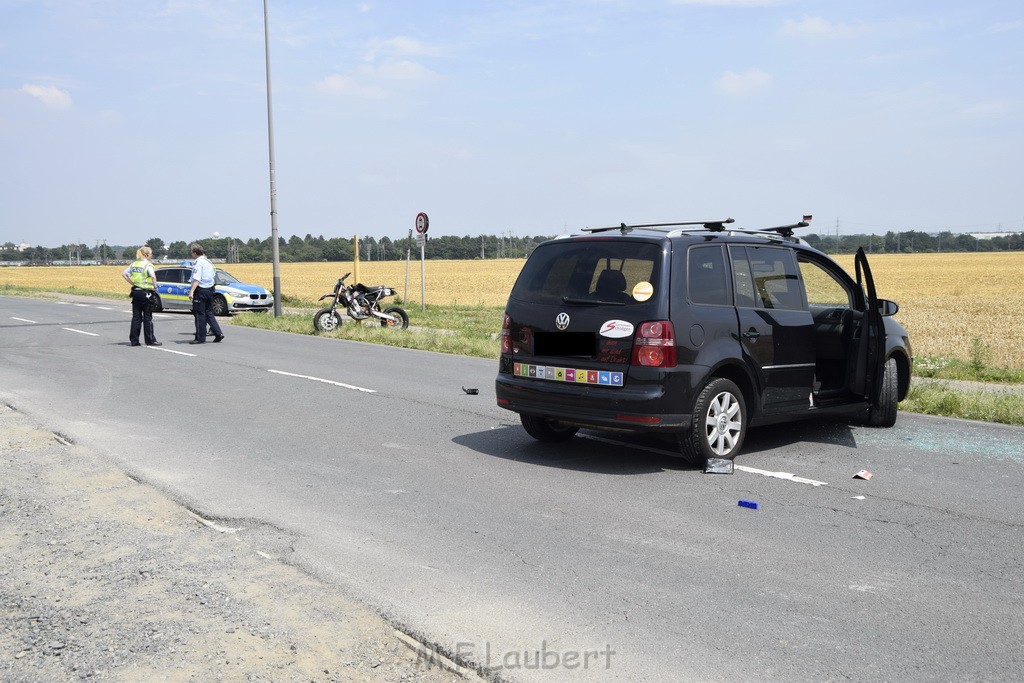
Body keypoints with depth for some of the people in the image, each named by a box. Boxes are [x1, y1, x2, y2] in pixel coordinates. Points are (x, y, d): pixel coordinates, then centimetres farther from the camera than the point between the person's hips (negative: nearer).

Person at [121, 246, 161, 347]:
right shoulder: (147, 265, -12)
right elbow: (153, 276, -28)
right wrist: (154, 286, -14)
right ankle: (150, 340, 6)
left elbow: (124, 274, 9)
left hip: (135, 292, 6)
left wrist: (132, 283, 10)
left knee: (136, 316, 9)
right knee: (147, 317, 1)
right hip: (145, 292, -6)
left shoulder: (134, 264, 9)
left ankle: (134, 340, 11)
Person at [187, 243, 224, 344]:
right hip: (210, 289, 8)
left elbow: (196, 279, -22)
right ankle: (218, 334, 6)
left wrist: (191, 291, -27)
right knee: (209, 313, 13)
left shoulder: (198, 262, -13)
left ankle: (200, 338, 2)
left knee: (200, 314, -2)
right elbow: (213, 274, 19)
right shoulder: (209, 261, 13)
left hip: (200, 290, -8)